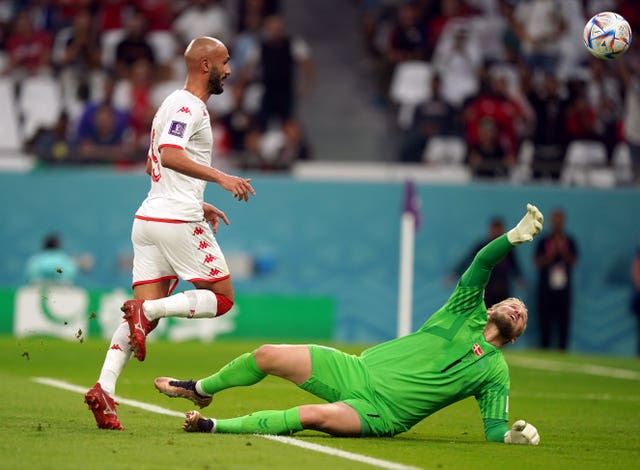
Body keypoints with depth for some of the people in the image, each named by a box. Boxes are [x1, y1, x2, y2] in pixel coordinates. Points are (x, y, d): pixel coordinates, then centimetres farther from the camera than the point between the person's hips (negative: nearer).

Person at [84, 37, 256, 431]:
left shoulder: (176, 104, 22)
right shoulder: (187, 106, -8)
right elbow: (170, 154, -25)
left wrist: (197, 204, 31)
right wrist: (221, 177, -29)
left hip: (149, 218, 9)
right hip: (178, 221, -9)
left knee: (147, 315, 2)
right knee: (222, 298, 1)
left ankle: (104, 387, -12)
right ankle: (146, 310, -16)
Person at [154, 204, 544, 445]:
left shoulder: (495, 372, 5)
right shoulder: (466, 314, 10)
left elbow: (494, 429, -2)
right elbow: (481, 265, -3)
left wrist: (513, 435, -26)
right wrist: (516, 236, -19)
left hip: (378, 414, -4)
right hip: (357, 371, 4)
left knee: (317, 415, -34)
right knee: (269, 355, -5)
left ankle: (214, 426, -22)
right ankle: (201, 390, 24)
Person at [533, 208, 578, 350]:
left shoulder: (569, 242, 9)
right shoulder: (543, 242, 6)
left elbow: (572, 261, -1)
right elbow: (538, 263, -1)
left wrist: (563, 250, -14)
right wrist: (551, 253, -14)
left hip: (563, 290, 1)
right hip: (546, 289, -1)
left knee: (563, 322, -2)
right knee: (545, 322, -2)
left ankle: (562, 349, 0)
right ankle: (544, 349, 2)